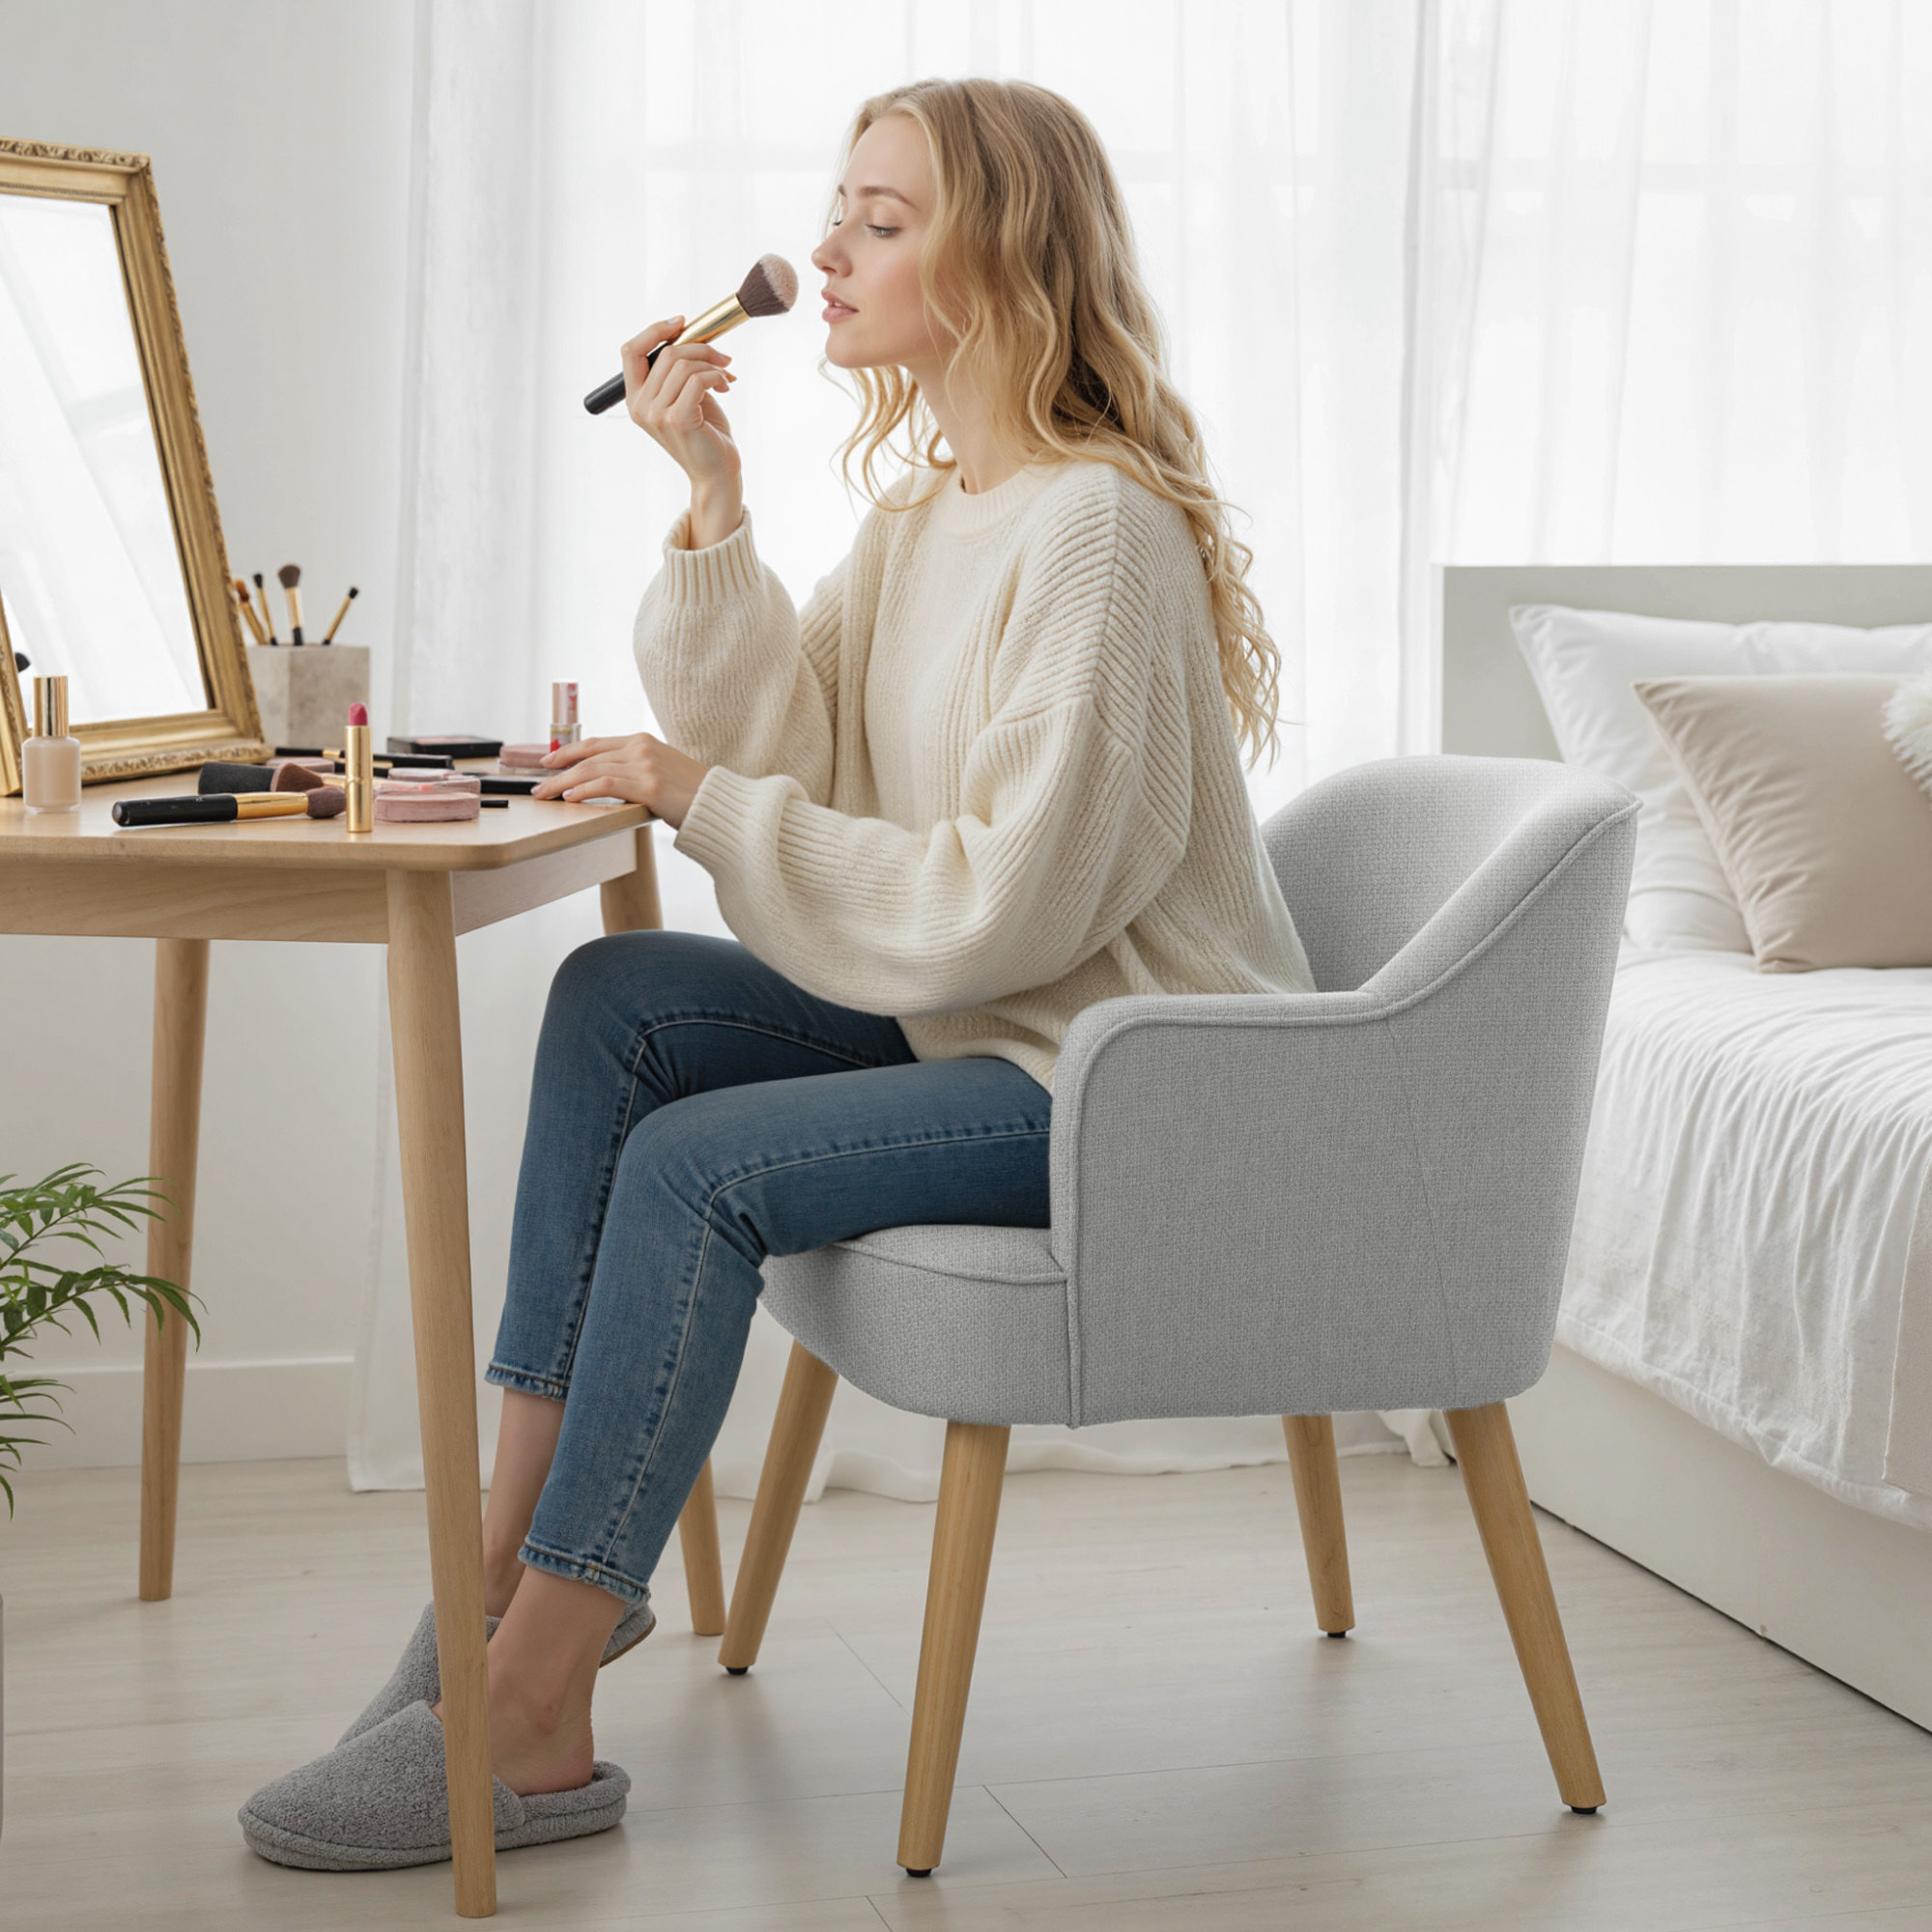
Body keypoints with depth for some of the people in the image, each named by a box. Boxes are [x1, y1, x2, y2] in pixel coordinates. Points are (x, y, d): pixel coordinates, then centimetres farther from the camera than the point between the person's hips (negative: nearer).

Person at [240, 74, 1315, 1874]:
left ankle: (528, 1722, -15)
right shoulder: (918, 510, 11)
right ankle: (522, 1541, -4)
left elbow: (1003, 905, -24)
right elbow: (781, 762, 4)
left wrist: (701, 800, -18)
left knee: (692, 1167, -22)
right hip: (983, 1026, 9)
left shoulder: (1095, 530, -19)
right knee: (618, 1001, -6)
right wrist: (711, 509, -6)